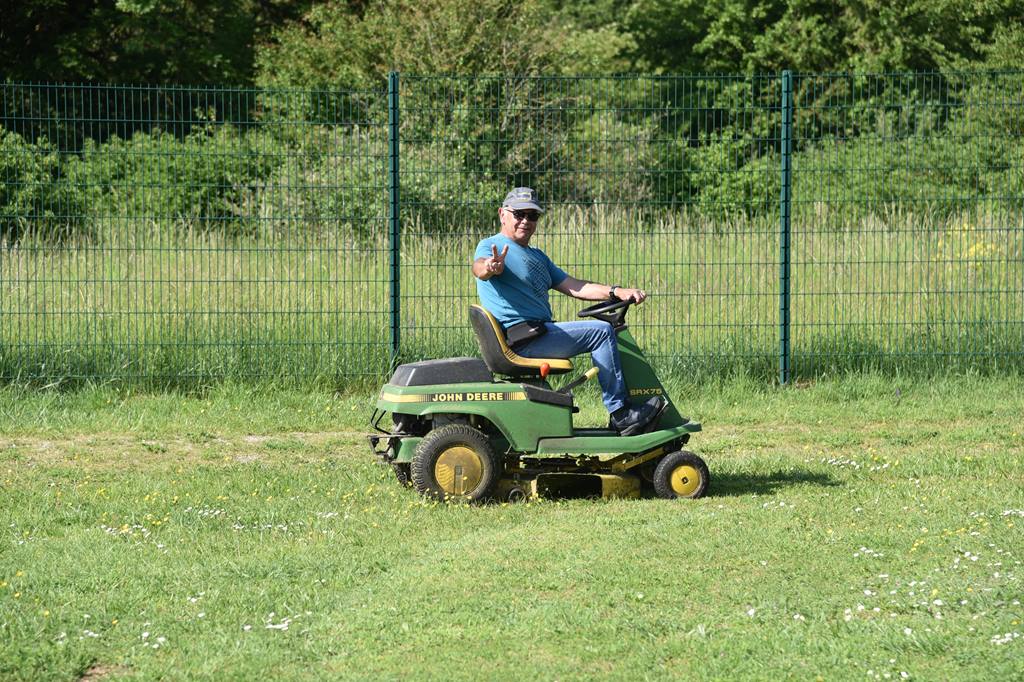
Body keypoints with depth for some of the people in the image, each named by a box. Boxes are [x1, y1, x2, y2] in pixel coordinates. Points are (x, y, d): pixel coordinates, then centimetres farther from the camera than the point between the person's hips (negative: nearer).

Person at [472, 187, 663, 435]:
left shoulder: (537, 256, 26)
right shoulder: (491, 246, -3)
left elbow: (573, 287, 18)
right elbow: (479, 268, -27)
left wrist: (618, 292, 3)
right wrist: (489, 267, -53)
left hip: (538, 333, 10)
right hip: (521, 339, -10)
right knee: (601, 332, -14)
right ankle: (620, 415, -12)